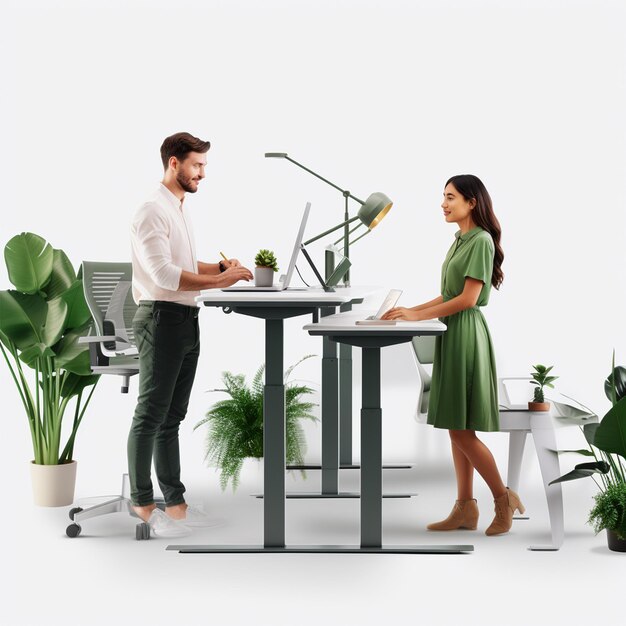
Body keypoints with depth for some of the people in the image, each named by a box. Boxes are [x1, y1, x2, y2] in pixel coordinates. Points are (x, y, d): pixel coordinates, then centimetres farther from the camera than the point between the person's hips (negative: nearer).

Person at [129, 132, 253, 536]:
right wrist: (219, 281, -22)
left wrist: (223, 266, 7)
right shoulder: (153, 212, -13)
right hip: (162, 318, -10)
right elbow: (164, 274, -22)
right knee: (151, 415, -4)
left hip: (187, 320, 10)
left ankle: (174, 500, 16)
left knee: (173, 416, 11)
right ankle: (143, 503, 2)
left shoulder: (181, 210, 17)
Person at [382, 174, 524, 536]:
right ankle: (466, 508, 14)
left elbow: (467, 299, -17)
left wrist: (418, 316, -15)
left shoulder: (481, 240, -12)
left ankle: (504, 498, 8)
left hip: (467, 333, -9)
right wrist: (411, 310, 6)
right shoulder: (461, 240, 15)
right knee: (456, 428, 9)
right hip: (452, 334, 9)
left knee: (462, 428, -6)